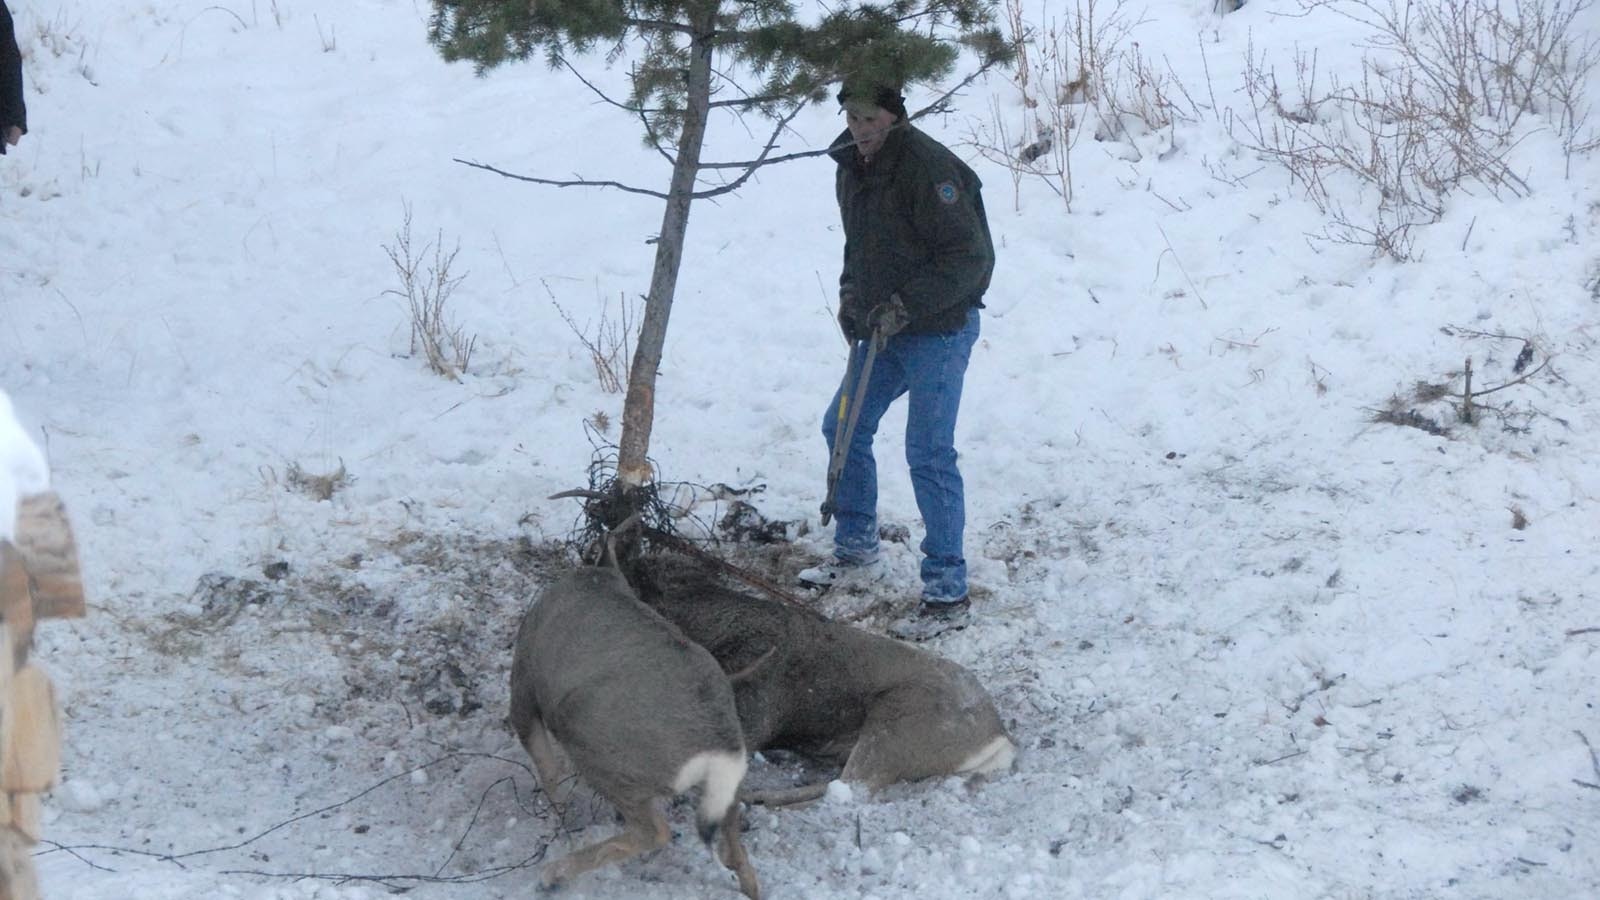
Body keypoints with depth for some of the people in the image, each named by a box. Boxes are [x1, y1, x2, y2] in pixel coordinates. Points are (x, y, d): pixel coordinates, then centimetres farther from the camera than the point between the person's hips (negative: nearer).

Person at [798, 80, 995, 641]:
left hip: (938, 331, -9)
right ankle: (856, 547, 38)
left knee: (929, 455, -11)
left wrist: (905, 305, -26)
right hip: (883, 330, 9)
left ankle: (948, 597, -5)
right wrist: (851, 295, 7)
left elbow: (969, 257, -23)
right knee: (844, 427, 17)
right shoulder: (851, 166, 5)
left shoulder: (929, 168, -22)